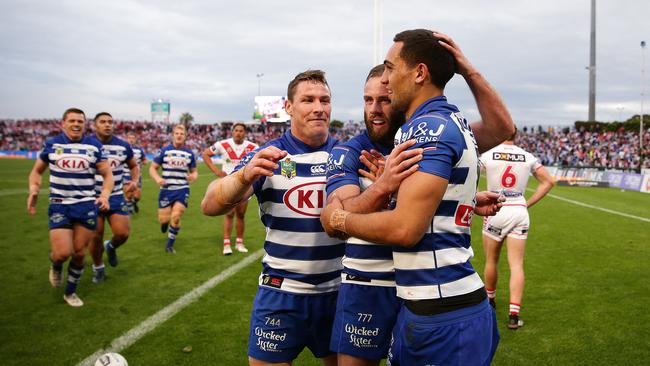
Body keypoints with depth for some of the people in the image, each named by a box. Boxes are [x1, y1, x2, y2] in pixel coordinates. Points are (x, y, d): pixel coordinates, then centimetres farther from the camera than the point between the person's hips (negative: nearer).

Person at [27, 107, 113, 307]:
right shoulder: (51, 144, 3)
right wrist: (33, 191, -4)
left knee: (79, 253, 5)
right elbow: (37, 171, 14)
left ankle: (71, 292, 27)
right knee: (62, 253, -12)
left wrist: (105, 194, -13)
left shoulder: (94, 147, 1)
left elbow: (107, 174, 6)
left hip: (87, 206, 1)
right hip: (59, 206, -1)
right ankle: (55, 266, 26)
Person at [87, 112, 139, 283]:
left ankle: (111, 247, 28)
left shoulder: (123, 146, 1)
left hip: (116, 197, 2)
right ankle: (98, 267, 27)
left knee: (123, 233, -9)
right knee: (96, 236, 1)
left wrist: (134, 181, -3)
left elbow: (134, 166, 16)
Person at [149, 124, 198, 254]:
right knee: (163, 219, -2)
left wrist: (193, 176, -11)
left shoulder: (189, 153, 5)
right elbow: (152, 168, 3)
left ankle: (170, 245, 7)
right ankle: (165, 221, 39)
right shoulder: (164, 151, 0)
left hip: (182, 190, 0)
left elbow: (194, 171, 14)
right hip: (166, 189, 0)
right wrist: (157, 178, -16)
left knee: (176, 217, -13)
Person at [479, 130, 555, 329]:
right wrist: (528, 203, 8)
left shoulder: (488, 155, -6)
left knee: (491, 261, 16)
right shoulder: (528, 157, 2)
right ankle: (513, 315, -4)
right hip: (519, 212, 2)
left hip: (495, 211, -1)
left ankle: (490, 301, 35)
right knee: (516, 265, 2)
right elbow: (548, 181, 7)